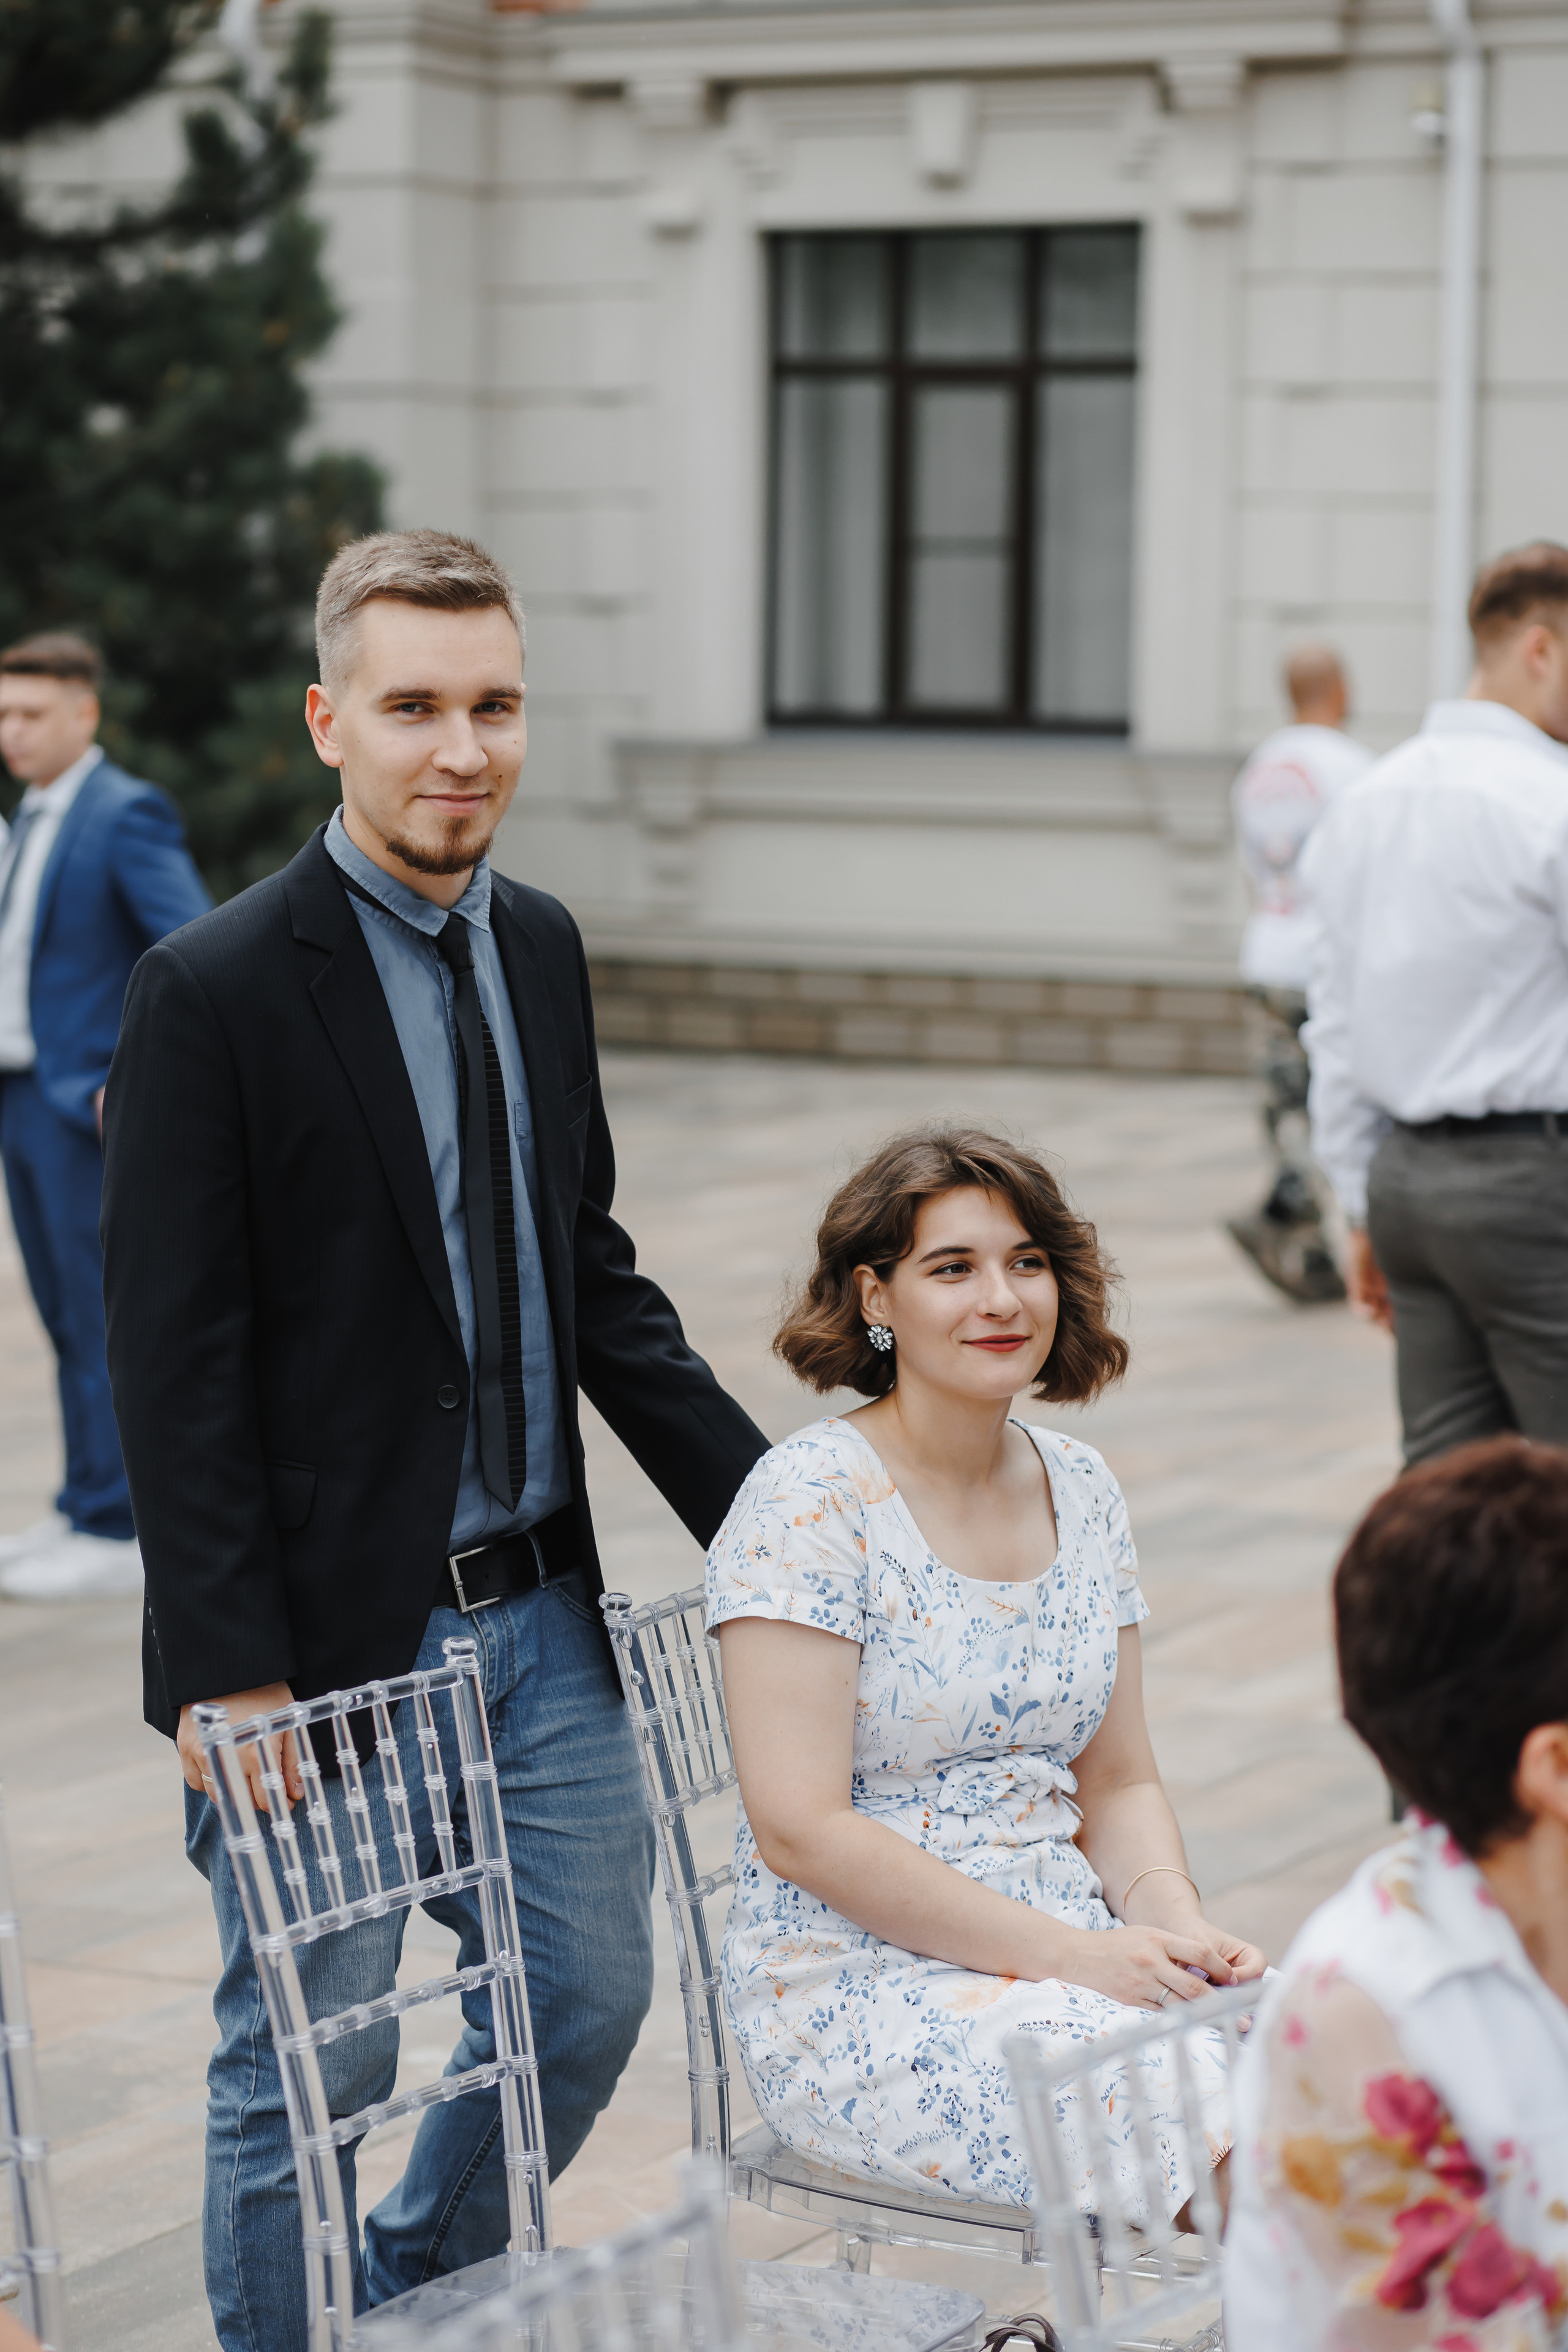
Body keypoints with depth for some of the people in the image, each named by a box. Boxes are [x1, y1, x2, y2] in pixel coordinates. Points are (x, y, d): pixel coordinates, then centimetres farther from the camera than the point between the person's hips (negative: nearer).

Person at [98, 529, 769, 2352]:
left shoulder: (539, 948, 8)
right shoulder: (216, 991, -13)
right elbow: (175, 1366, -15)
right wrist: (229, 1672, -19)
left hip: (540, 1619, 7)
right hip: (330, 1647, -7)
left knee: (587, 2005, 16)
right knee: (311, 2071, 5)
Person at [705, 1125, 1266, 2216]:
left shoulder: (1082, 1492, 10)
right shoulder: (810, 1501, -10)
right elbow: (801, 1830, -15)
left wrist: (1179, 1927, -6)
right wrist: (1067, 1954, -19)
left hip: (1072, 1950, 6)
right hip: (859, 1991, -6)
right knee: (1212, 2124, -29)